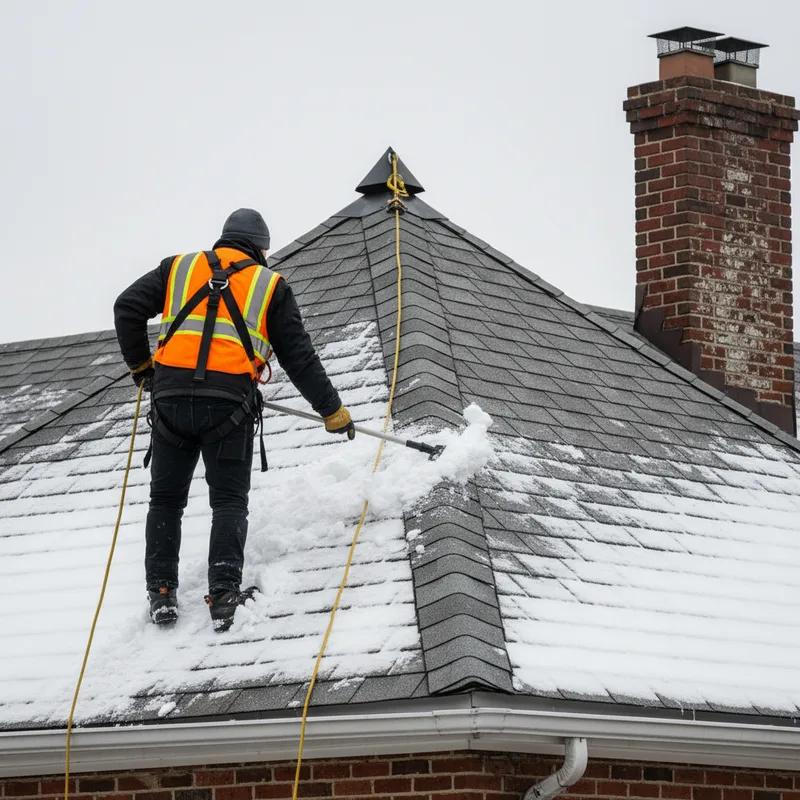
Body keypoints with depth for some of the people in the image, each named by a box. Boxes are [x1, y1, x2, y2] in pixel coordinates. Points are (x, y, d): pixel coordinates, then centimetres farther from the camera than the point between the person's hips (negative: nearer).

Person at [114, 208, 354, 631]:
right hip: (229, 403, -1)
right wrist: (331, 410, 18)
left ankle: (161, 592, 4)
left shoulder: (178, 268, 17)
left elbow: (127, 307, 8)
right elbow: (299, 355, 12)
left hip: (171, 395, 1)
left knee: (166, 499, 14)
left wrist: (140, 365, 19)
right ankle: (224, 594, -10)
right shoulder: (271, 285, 14)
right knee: (229, 501, 7)